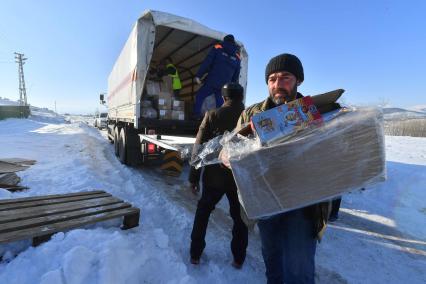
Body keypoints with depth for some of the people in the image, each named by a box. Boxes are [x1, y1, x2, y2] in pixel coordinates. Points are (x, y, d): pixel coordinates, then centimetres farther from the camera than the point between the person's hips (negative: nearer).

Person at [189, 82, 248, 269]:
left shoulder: (212, 116, -5)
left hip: (215, 176, 0)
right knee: (240, 217, 19)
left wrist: (194, 177, 0)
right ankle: (238, 258, 30)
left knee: (202, 212, 20)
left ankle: (195, 254, 29)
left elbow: (199, 148, -6)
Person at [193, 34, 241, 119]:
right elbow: (236, 76, 18)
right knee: (220, 104, 11)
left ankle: (196, 116, -1)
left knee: (199, 96, 8)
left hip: (212, 82, -3)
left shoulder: (217, 48, 8)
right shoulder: (237, 57, 17)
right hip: (224, 86, 3)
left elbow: (206, 63, -3)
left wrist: (198, 75, -5)